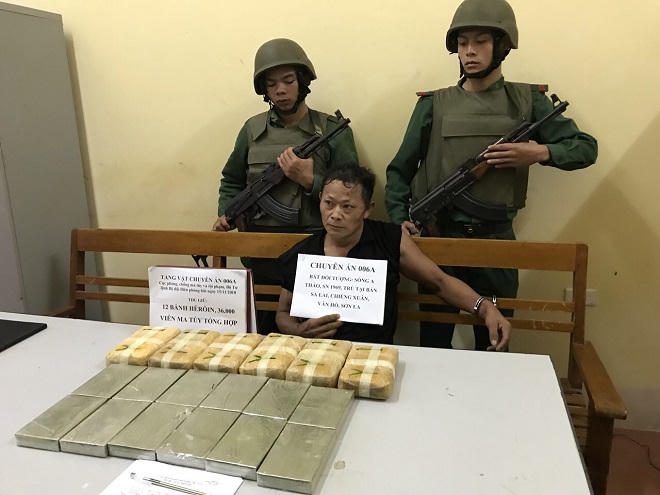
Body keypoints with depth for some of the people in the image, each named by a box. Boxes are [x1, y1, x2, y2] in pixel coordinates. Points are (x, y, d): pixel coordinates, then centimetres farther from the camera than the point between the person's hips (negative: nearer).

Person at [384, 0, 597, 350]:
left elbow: (586, 147, 5)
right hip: (437, 235, 0)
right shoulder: (434, 104, 3)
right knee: (434, 340, 11)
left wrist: (541, 153, -14)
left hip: (497, 238, 1)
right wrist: (399, 219, -10)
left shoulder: (528, 100, 5)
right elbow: (400, 170, 5)